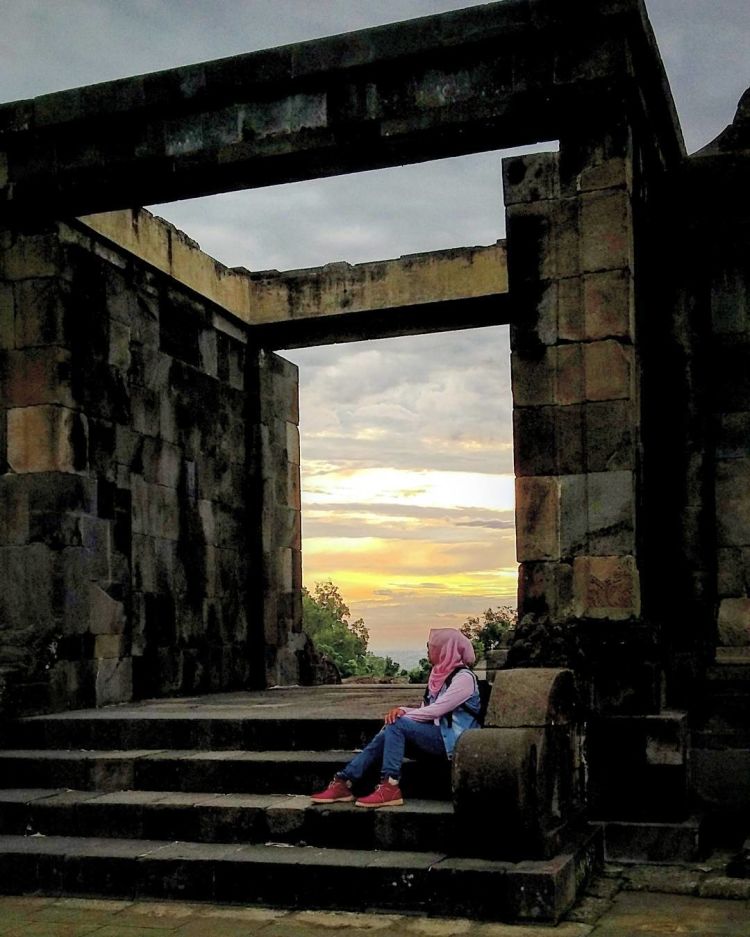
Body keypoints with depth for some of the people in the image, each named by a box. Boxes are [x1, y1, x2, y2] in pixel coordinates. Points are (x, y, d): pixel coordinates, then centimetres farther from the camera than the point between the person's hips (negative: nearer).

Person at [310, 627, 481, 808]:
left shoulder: (464, 677, -9)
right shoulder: (440, 675, 18)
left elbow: (436, 710, -16)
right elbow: (425, 711, 15)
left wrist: (400, 717, -10)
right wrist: (402, 710, -6)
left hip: (452, 740, -8)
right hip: (434, 736, 8)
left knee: (396, 725, -24)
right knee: (386, 736, -12)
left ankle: (390, 789, -30)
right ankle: (343, 783, -16)